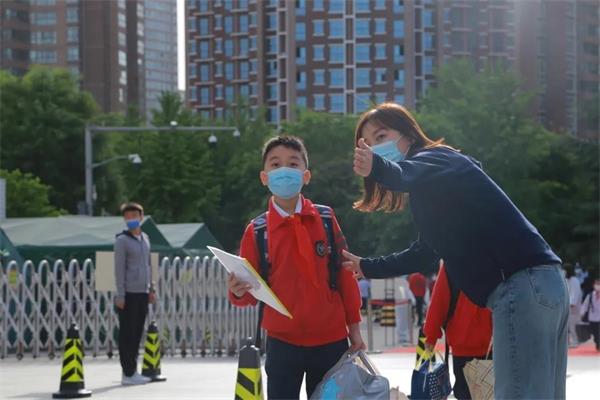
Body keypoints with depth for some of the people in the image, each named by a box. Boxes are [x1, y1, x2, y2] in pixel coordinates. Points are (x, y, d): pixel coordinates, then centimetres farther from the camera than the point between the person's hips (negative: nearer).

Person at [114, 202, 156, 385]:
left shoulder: (145, 238, 15)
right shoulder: (122, 240, -6)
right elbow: (119, 269, -9)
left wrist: (151, 289, 18)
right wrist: (120, 295, -12)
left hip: (142, 293, 7)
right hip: (129, 294, -7)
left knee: (137, 333, 9)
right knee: (127, 334, -3)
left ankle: (132, 371, 16)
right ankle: (128, 373, -1)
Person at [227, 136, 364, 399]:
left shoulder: (325, 218, 0)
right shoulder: (257, 230, -2)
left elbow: (345, 273, 5)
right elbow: (250, 292, -1)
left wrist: (354, 326, 5)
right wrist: (238, 292, -24)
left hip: (331, 340, 1)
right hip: (283, 342, -1)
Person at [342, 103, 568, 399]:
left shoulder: (433, 157, -2)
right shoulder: (430, 188, 27)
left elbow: (412, 174, -29)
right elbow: (426, 254, 40)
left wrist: (380, 168, -50)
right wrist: (367, 267, 47)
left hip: (522, 284, -10)